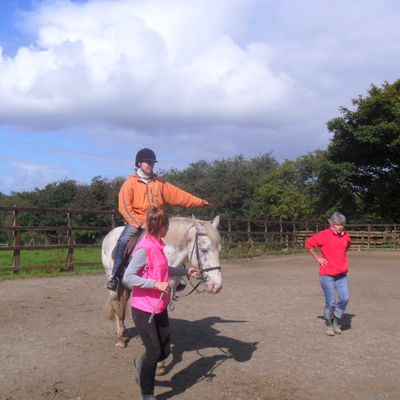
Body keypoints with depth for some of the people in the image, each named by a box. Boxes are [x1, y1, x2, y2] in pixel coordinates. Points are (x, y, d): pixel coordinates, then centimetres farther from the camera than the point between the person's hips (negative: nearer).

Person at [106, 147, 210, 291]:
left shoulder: (160, 183, 12)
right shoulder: (130, 183, -1)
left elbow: (177, 195, 9)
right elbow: (124, 206, -9)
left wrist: (199, 202, 2)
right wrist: (139, 223, -18)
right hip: (136, 222, -4)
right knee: (123, 241, -28)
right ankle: (115, 276, -16)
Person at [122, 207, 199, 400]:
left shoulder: (158, 246, 7)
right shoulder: (144, 248, -21)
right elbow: (127, 278, -25)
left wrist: (186, 271, 25)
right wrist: (156, 284, -28)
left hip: (160, 308, 8)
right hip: (143, 310, -8)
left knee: (164, 351, 12)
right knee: (154, 352, 1)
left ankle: (141, 363, 42)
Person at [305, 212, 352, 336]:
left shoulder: (345, 235, 5)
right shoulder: (324, 235, -11)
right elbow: (308, 243, -3)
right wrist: (317, 257, -4)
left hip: (342, 275, 5)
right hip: (327, 275, -4)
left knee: (344, 299, -5)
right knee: (330, 302, 0)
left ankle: (336, 322, 19)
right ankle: (329, 325, 22)